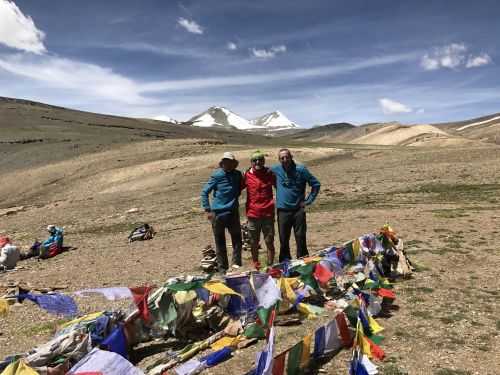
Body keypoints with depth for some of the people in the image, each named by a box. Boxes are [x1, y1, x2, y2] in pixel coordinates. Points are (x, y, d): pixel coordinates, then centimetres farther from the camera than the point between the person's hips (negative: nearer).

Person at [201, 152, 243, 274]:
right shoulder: (217, 175, -6)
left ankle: (236, 263, 16)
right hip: (218, 213, -3)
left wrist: (235, 201, 6)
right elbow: (204, 192, -4)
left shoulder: (237, 175, 4)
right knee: (220, 241, 6)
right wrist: (208, 210, -9)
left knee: (237, 239, 3)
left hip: (233, 212, 3)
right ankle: (222, 268, 16)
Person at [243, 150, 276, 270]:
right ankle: (256, 266, 26)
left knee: (269, 242, 5)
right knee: (254, 243, 11)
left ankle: (270, 265, 18)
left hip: (268, 214, 0)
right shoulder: (247, 175, -1)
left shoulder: (269, 173, 1)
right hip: (253, 214, 0)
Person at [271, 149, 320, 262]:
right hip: (283, 211, 2)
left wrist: (308, 201, -3)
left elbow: (316, 184, 2)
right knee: (283, 239, 8)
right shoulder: (276, 170, 0)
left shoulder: (301, 170, -4)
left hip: (298, 210, -1)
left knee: (301, 238, 3)